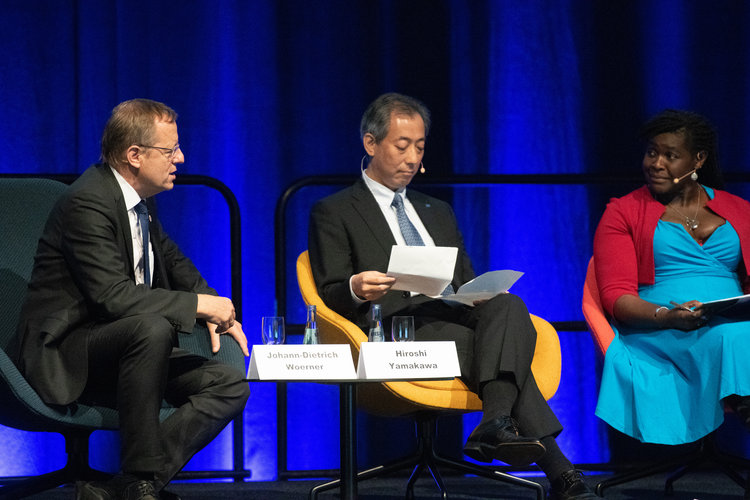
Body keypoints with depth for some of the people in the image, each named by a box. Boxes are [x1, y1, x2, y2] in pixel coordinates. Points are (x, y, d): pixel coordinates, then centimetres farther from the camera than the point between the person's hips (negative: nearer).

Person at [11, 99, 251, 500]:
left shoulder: (139, 197, 10)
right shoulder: (88, 202, -19)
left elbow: (173, 262, 25)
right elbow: (113, 296, -28)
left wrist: (216, 312, 7)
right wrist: (199, 304, -24)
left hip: (123, 349, 9)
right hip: (63, 358, -9)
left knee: (230, 385, -7)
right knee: (151, 328, -37)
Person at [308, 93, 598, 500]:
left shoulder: (438, 212, 30)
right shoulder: (333, 214, 12)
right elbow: (330, 296, 2)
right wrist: (356, 290, -23)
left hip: (458, 323, 5)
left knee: (507, 305, -30)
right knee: (495, 344, -31)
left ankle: (496, 424, -46)